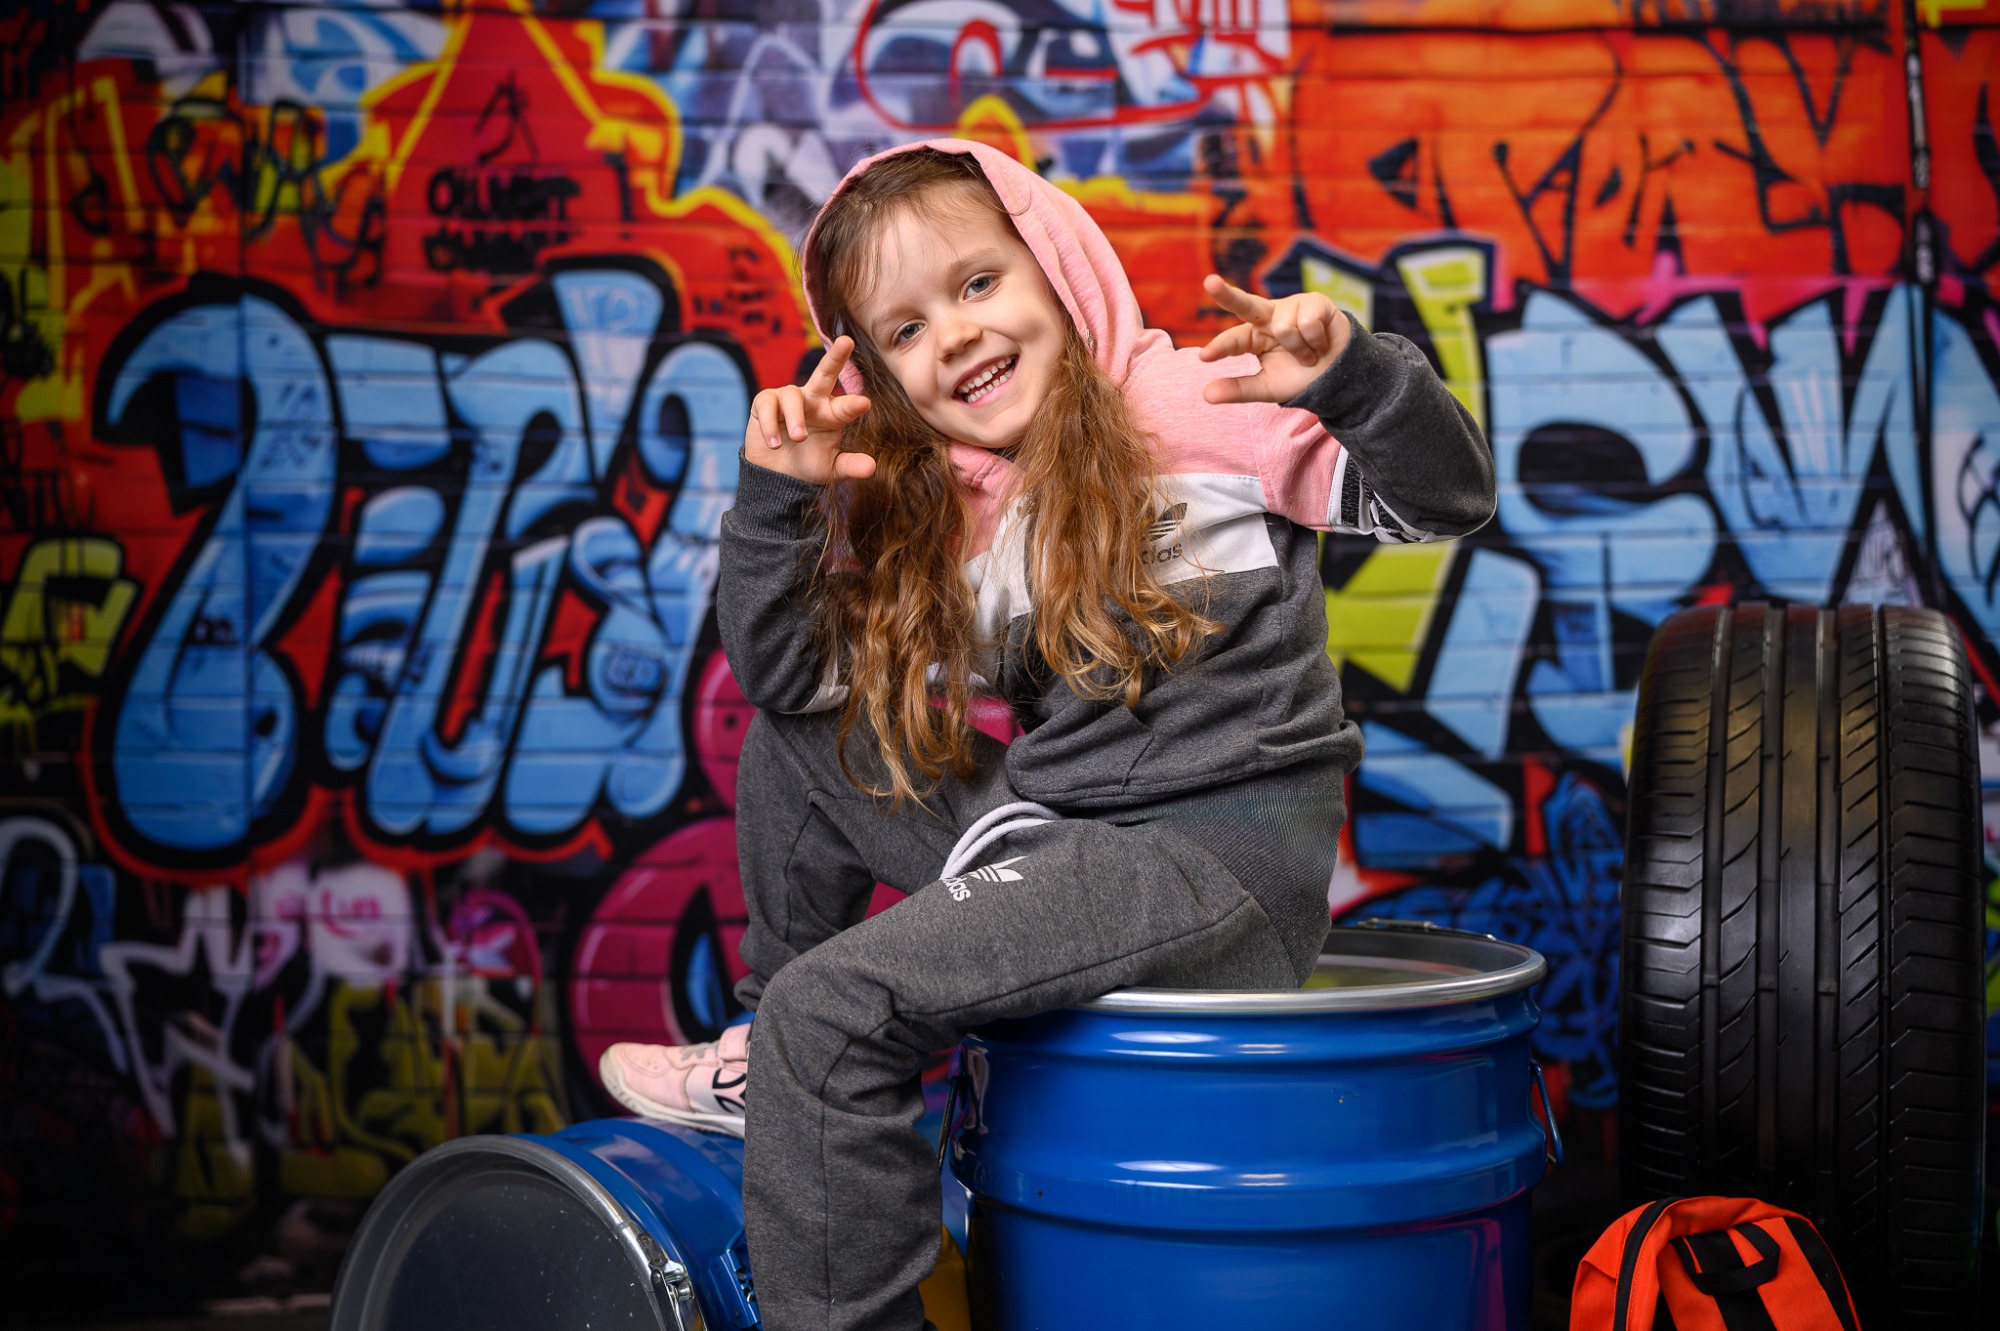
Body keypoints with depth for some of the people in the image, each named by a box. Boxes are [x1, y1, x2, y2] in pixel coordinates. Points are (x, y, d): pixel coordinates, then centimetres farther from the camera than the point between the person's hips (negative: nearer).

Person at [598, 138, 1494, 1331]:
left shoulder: (1202, 405, -5)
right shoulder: (930, 508, 12)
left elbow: (1447, 498, -8)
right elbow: (784, 673, 8)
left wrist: (1349, 371, -27)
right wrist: (778, 494, -5)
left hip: (1224, 856, -7)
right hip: (1053, 837, 7)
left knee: (837, 1002, -19)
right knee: (795, 746, 12)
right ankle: (782, 1068, 26)